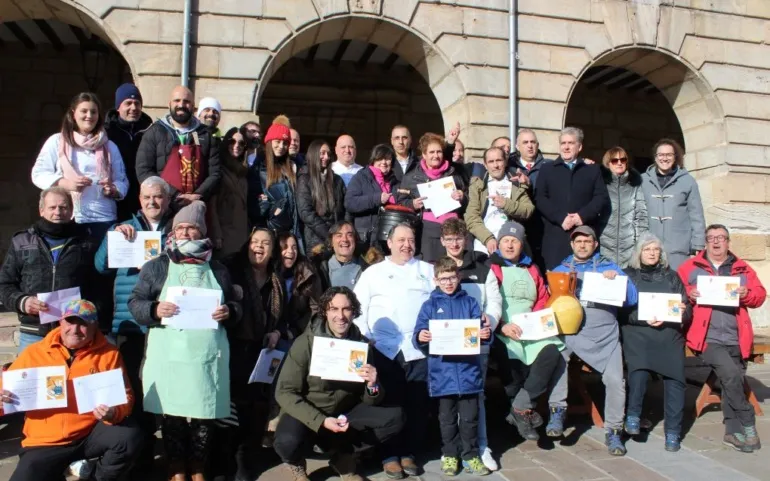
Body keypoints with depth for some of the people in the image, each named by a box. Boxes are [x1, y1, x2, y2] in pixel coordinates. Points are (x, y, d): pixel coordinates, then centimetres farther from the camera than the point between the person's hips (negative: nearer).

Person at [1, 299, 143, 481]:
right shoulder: (34, 353, 3)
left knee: (131, 437, -26)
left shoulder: (108, 354, 0)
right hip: (45, 442, 1)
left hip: (92, 433, 0)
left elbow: (125, 396, 0)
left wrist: (114, 414, -23)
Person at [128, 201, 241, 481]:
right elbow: (134, 303, 3)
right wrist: (155, 310, -17)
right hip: (168, 355, -1)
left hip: (207, 355, 1)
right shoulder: (156, 267, 7)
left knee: (204, 417, 6)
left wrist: (228, 312, -8)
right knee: (171, 414, 6)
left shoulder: (217, 270, 13)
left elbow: (236, 307, 15)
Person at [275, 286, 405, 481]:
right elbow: (285, 393, -17)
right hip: (308, 414, -3)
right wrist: (321, 421, -28)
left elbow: (370, 402, -1)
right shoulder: (305, 343, -16)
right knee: (288, 442, -35)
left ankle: (342, 455, 4)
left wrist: (373, 385, -25)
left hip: (346, 413, 4)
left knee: (395, 418, -16)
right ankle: (296, 465, 4)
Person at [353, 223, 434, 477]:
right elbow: (358, 308, 8)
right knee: (388, 402, 0)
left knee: (417, 403, 3)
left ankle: (409, 453, 16)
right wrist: (364, 337, -4)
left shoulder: (428, 271, 16)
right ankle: (391, 454, 12)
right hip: (384, 349, -1)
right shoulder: (373, 272, 15)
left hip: (420, 348, 1)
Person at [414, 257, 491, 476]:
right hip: (443, 372, -1)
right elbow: (419, 336, -2)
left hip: (468, 371, 1)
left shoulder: (470, 303, 8)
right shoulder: (429, 305, 5)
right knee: (447, 418, 11)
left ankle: (471, 455, 23)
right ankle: (449, 455, 25)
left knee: (470, 417, 9)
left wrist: (486, 334, -21)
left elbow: (480, 331, 1)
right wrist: (420, 337, -24)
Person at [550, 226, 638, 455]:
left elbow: (631, 299, 7)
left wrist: (617, 280, -8)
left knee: (615, 380, -14)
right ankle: (557, 411, -17)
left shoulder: (609, 267, 17)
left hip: (605, 335, 1)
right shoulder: (560, 269, 19)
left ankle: (613, 431, 8)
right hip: (570, 331, -1)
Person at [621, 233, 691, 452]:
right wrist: (644, 319, -14)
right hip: (637, 332, -2)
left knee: (675, 378, -14)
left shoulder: (671, 276, 19)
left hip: (670, 334, 2)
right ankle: (633, 415, -4)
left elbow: (687, 307, 14)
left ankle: (673, 433, 0)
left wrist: (683, 311, -9)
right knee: (639, 370, -27)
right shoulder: (628, 276, 12)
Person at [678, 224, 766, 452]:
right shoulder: (690, 267, 8)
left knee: (732, 381, 5)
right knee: (731, 374, -22)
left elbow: (759, 295, 13)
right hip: (707, 338, -4)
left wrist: (747, 294, -8)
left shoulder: (743, 269, 17)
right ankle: (748, 424, -7)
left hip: (735, 339, 4)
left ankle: (734, 431, 17)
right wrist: (688, 294, -14)